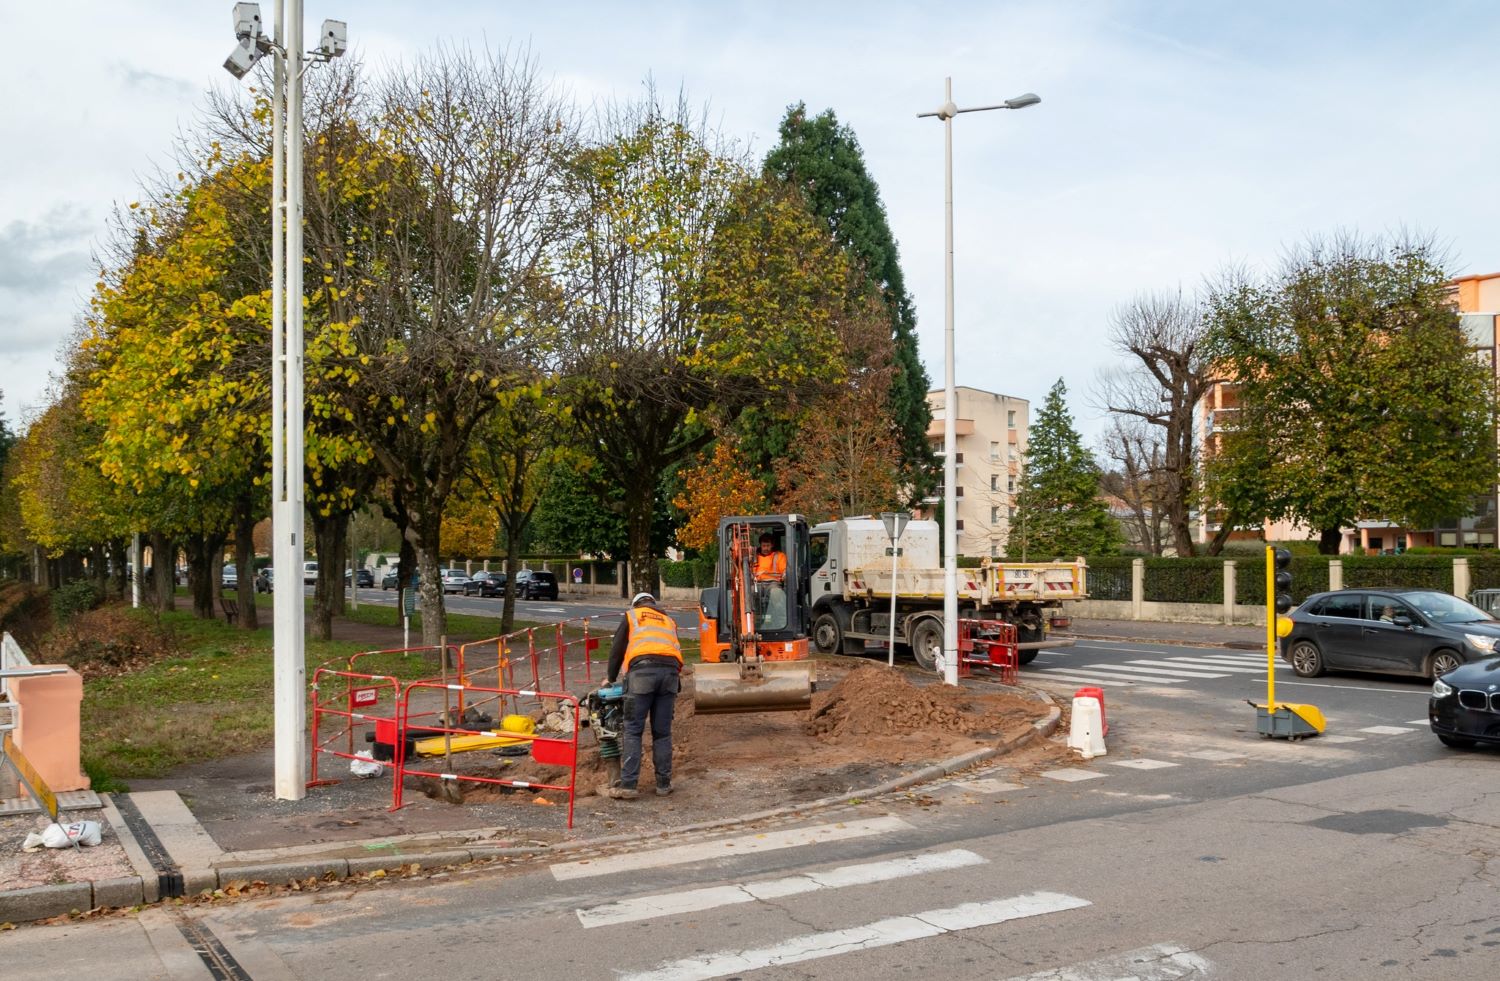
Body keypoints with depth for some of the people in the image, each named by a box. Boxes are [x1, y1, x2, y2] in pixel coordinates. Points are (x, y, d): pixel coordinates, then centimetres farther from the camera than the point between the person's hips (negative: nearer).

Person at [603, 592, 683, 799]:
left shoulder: (631, 616, 24)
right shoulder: (668, 621, 33)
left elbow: (617, 650, 21)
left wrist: (611, 678, 32)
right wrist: (676, 685, 34)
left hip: (643, 669, -3)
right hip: (670, 671, 3)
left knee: (632, 730, -2)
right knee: (662, 732, 9)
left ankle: (628, 784, -7)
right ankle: (664, 784, 10)